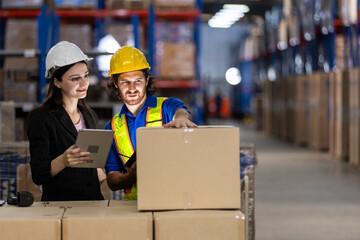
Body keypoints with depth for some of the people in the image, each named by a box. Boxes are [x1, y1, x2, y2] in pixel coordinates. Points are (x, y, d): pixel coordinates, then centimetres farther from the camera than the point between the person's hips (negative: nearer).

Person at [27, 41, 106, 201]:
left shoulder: (89, 116, 16)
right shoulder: (41, 117, -4)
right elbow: (38, 176, -9)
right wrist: (62, 161, -26)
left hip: (93, 205, 5)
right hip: (58, 203, -5)